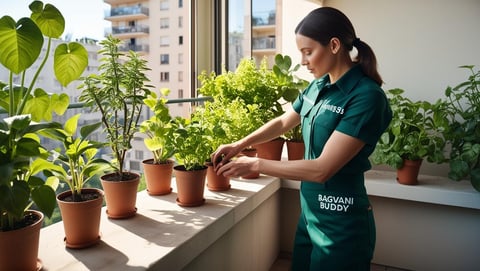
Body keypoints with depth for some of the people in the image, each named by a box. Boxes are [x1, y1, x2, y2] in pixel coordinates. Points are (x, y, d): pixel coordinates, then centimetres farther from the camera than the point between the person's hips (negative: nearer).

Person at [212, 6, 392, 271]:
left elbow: (322, 169, -25)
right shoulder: (318, 86, 1)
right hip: (310, 212, 7)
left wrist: (255, 164, -18)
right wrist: (238, 145, 3)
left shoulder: (367, 97, -22)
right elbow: (283, 122, 15)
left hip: (341, 222, -7)